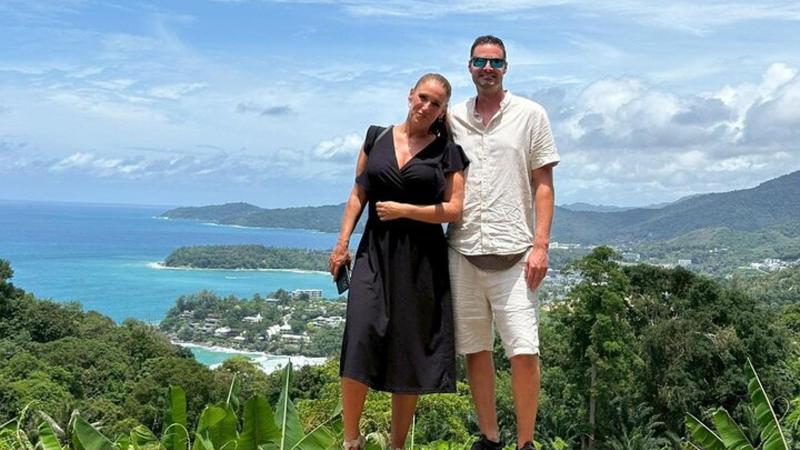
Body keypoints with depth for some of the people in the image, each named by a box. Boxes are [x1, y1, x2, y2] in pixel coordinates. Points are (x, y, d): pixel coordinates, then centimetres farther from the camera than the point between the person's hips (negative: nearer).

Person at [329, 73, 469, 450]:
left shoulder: (447, 150, 4)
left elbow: (454, 209, -2)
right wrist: (342, 243, 2)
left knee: (410, 351, 4)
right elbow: (358, 194, 10)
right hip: (375, 252, 1)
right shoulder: (377, 138, 9)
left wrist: (404, 210, -10)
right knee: (360, 338, -13)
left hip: (422, 259, -1)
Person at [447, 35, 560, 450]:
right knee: (475, 349, 9)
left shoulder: (530, 115, 5)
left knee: (524, 350, -7)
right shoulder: (452, 118, 11)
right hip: (462, 249, 3)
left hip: (512, 250, -3)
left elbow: (543, 185, 2)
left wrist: (540, 245, -7)